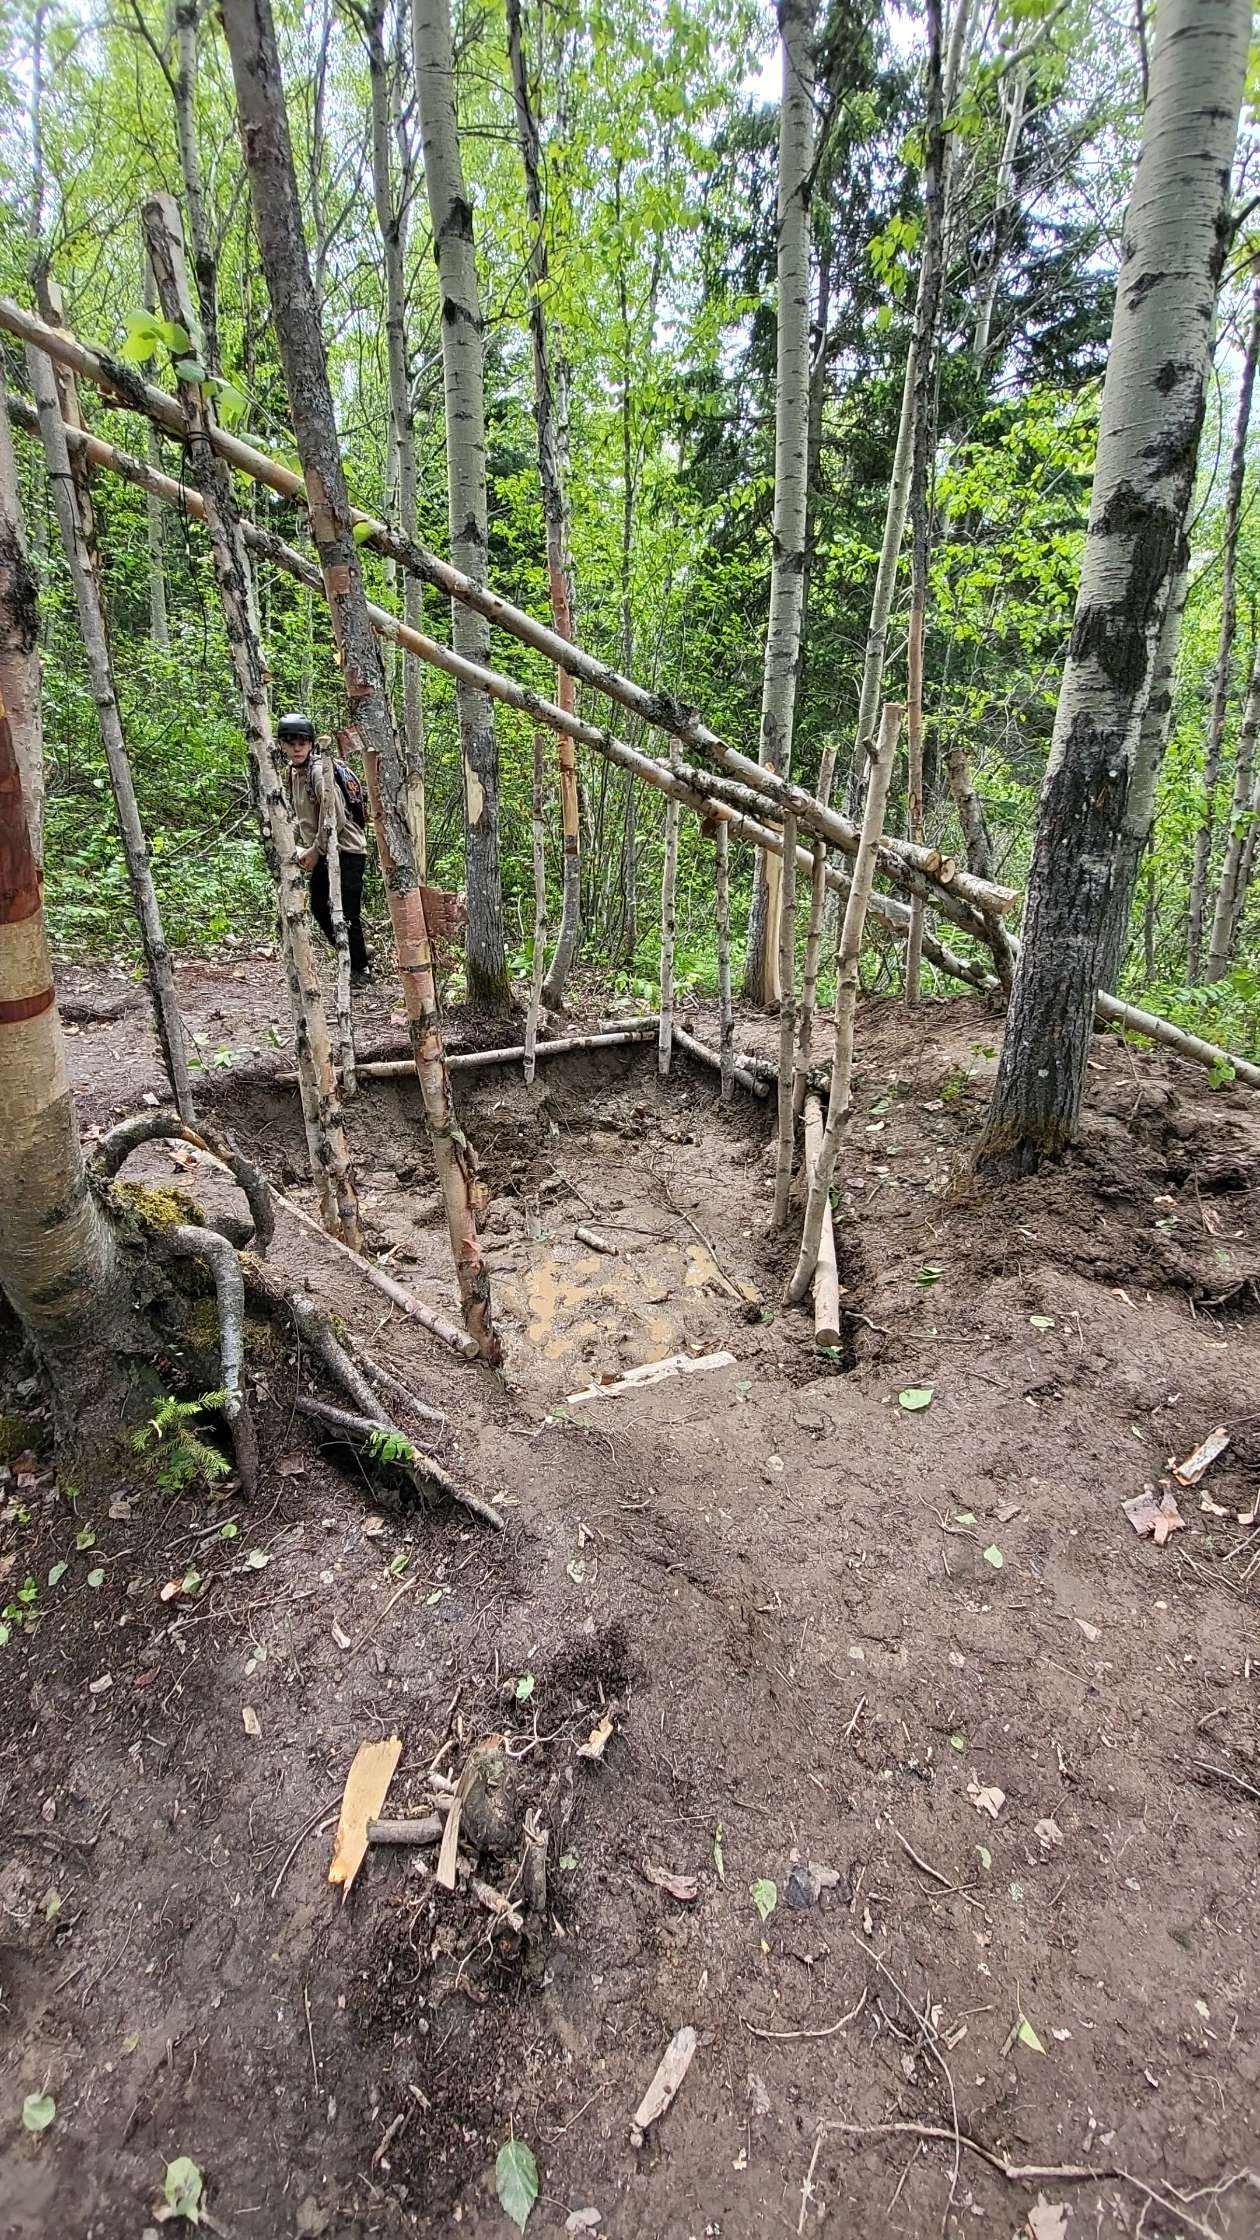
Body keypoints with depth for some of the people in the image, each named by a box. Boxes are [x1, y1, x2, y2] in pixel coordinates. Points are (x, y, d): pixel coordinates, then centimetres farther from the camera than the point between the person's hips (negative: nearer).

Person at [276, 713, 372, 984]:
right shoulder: (290, 772, 8)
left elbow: (335, 819, -21)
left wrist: (315, 851, -12)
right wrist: (304, 848, 5)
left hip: (346, 850, -9)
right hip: (320, 850, 9)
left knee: (347, 913, -6)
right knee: (319, 907, 13)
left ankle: (361, 969, 10)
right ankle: (356, 955, 28)